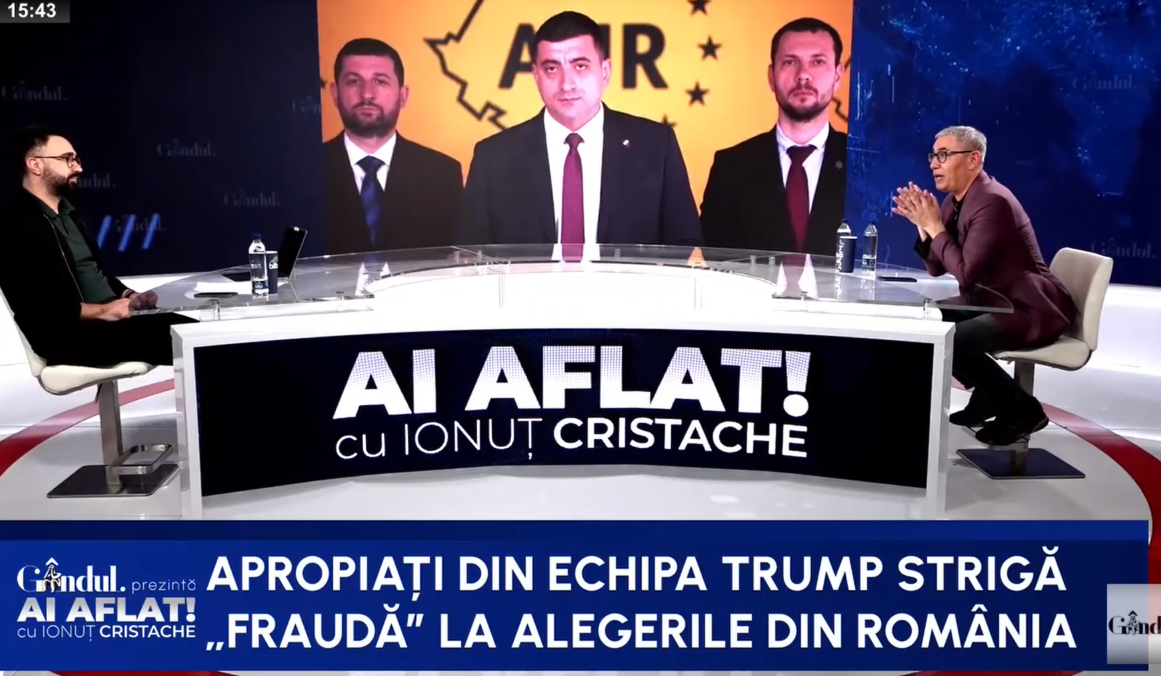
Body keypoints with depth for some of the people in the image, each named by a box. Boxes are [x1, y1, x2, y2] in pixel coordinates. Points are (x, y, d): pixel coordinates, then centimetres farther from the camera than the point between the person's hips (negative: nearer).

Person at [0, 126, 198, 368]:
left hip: (110, 316, 9)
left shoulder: (67, 212, 19)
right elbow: (35, 304, -20)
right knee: (167, 337, -27)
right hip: (70, 335, -9)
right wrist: (101, 311, -21)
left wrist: (127, 295, 5)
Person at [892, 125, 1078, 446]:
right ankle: (987, 394, 16)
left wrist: (935, 227, -18)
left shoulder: (993, 202, -23)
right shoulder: (954, 201, 6)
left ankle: (1021, 408, -5)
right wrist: (922, 224, -4)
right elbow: (936, 269, 10)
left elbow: (966, 275, -26)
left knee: (949, 341, -26)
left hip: (1033, 309, -10)